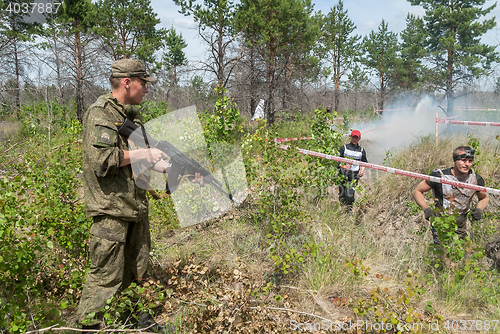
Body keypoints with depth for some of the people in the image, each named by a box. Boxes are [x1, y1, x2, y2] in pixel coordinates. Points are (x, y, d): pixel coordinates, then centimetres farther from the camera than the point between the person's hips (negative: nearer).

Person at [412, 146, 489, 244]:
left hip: (461, 226, 4)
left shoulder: (476, 179, -4)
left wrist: (479, 209, -6)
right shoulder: (439, 176, -15)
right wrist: (426, 209, -20)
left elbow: (484, 198, 16)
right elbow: (417, 191, -6)